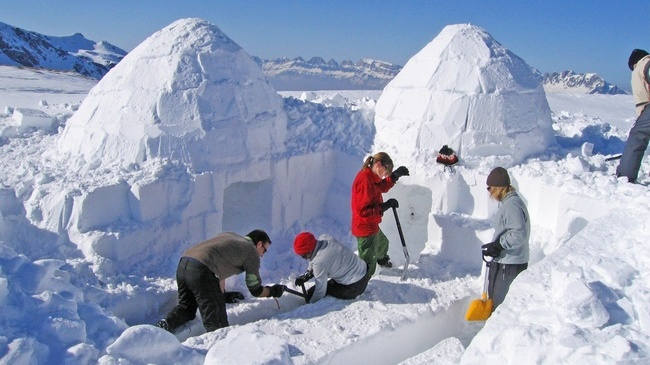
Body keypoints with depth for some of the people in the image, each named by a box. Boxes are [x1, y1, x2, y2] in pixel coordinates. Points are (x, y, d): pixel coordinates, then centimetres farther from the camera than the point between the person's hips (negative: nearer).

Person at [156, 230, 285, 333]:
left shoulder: (229, 236, 28)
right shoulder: (252, 251, 9)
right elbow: (255, 290, 13)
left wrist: (223, 295, 35)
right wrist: (273, 291, 31)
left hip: (183, 263, 8)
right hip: (201, 270, -7)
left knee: (186, 307, 26)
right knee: (217, 325, 1)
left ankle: (167, 323, 5)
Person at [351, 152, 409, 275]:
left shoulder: (370, 176, 1)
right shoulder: (365, 181, -31)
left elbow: (382, 187, 16)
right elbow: (362, 210, -32)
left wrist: (395, 175, 2)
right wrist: (384, 206, -29)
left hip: (371, 225, 11)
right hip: (365, 228, -11)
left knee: (382, 243, 40)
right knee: (368, 265, -2)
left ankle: (382, 259, 69)